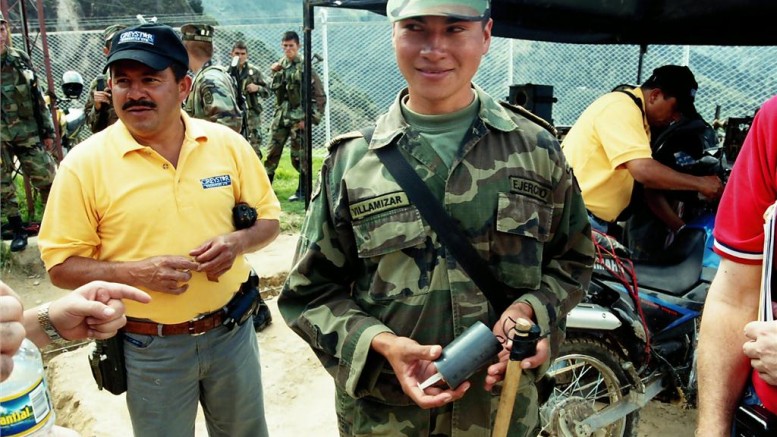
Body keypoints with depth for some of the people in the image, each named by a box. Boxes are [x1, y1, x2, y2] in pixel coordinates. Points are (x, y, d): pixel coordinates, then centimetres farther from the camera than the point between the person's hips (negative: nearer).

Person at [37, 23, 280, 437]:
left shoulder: (228, 143, -5)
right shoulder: (84, 163, -11)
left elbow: (267, 218, 4)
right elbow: (61, 266, -7)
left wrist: (238, 241, -17)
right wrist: (135, 272, -23)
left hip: (232, 331, 2)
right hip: (150, 348, -2)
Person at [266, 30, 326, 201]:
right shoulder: (280, 65, 9)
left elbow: (320, 96, -10)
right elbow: (273, 88, 16)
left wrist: (311, 118, -13)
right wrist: (274, 73, -2)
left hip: (298, 118, -5)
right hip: (280, 116, 6)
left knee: (299, 157, -1)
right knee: (272, 153, 8)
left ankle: (302, 190, 12)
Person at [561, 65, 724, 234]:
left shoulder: (637, 115, 17)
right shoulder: (622, 108, -14)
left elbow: (651, 185, 18)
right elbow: (644, 171, -26)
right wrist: (699, 183, -15)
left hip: (594, 220, 10)